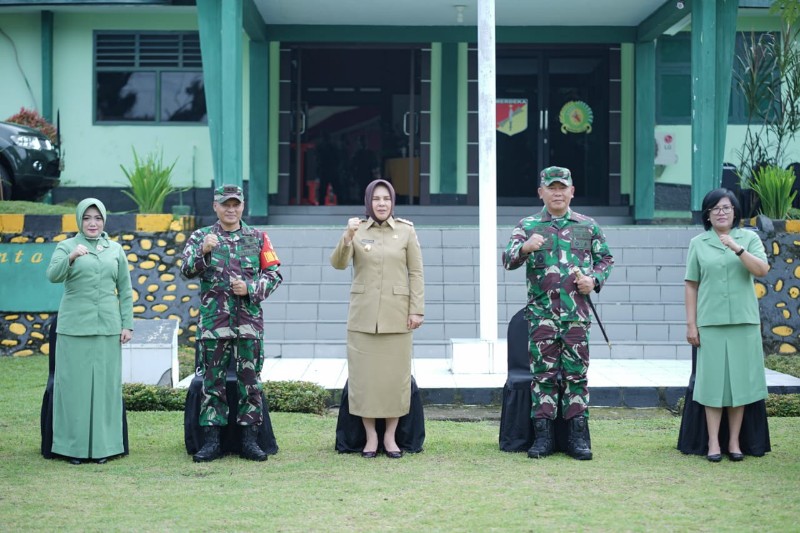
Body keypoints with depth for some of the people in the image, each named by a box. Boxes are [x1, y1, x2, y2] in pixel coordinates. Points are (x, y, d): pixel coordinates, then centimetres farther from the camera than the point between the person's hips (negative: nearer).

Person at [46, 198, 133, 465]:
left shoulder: (115, 250, 11)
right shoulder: (66, 247, 3)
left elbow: (125, 290, 11)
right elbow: (53, 276, -14)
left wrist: (127, 324, 5)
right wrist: (72, 256, -31)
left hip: (107, 327, 2)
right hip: (74, 327, -2)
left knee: (105, 384, 3)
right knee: (74, 383, -1)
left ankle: (102, 444, 11)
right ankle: (74, 445, 6)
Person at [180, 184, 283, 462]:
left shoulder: (258, 237, 8)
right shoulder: (201, 237, 5)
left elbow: (274, 274, 7)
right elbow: (187, 270, -9)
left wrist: (251, 288, -9)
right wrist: (203, 251, -27)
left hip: (249, 322, 1)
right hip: (213, 322, -1)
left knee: (250, 381, 4)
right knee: (212, 381, 3)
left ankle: (249, 439, 11)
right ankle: (211, 440, 9)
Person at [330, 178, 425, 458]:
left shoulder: (406, 231, 3)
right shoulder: (357, 230, 4)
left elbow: (416, 273, 2)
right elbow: (338, 264, -7)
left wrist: (417, 309, -4)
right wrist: (348, 237, -23)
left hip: (397, 315, 0)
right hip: (363, 314, 0)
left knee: (395, 374, 3)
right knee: (365, 374, 2)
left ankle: (390, 436, 13)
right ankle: (370, 435, 12)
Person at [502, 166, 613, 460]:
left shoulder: (588, 226, 11)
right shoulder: (527, 226, 6)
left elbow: (605, 259, 18)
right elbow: (508, 260, -5)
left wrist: (595, 280, -2)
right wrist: (524, 248, -26)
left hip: (577, 314, 1)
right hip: (541, 313, -1)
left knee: (576, 374, 2)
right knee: (543, 374, 2)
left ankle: (578, 436, 8)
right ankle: (543, 435, 8)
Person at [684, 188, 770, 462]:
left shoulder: (749, 238, 6)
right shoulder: (698, 243, 6)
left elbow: (762, 270, -8)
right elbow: (691, 285, 5)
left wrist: (738, 249, -19)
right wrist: (690, 323, 1)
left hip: (743, 321, 1)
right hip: (710, 323, 0)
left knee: (740, 379, 3)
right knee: (713, 380, -1)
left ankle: (734, 441, 10)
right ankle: (713, 442, 3)